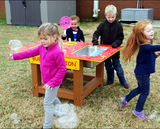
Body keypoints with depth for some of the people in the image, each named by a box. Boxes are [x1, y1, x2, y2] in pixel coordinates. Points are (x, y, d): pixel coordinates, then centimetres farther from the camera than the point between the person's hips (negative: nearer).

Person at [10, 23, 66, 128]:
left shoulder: (57, 52, -28)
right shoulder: (42, 47, -3)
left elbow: (62, 69, -25)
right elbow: (30, 52, 8)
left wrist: (52, 83, -23)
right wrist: (15, 56, 9)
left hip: (53, 82, -9)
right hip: (47, 80, 9)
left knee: (48, 103, 1)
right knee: (53, 98, 28)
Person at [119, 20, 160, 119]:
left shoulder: (147, 44, 2)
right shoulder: (145, 46, -29)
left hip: (141, 72, 9)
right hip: (143, 73, -9)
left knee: (140, 89, 26)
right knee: (145, 92, 8)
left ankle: (125, 99, 41)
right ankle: (138, 111, 26)